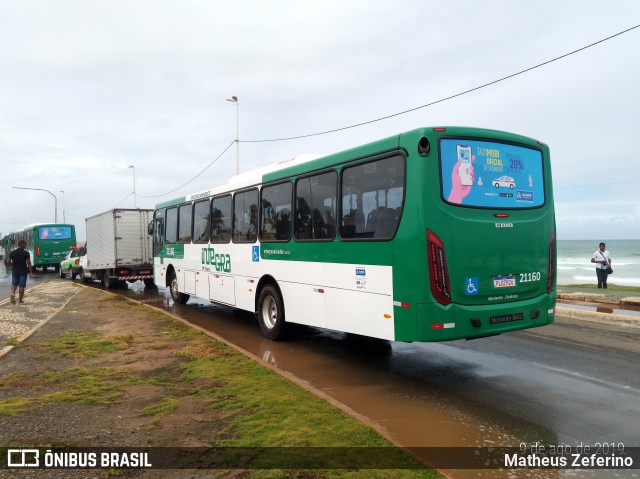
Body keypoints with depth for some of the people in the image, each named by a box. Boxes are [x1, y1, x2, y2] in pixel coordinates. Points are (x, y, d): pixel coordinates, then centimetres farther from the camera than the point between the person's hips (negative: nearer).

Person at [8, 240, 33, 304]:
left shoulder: (12, 252, 1)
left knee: (14, 283, 16)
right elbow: (28, 263, -12)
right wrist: (30, 273, -7)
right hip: (23, 271, -3)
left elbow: (9, 262, 5)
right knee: (21, 286, 3)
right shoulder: (26, 253, -10)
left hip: (15, 270, 3)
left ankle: (13, 293, -11)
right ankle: (20, 300, 10)